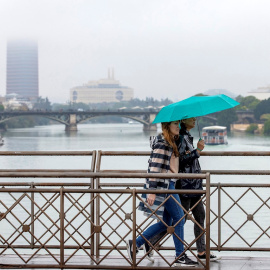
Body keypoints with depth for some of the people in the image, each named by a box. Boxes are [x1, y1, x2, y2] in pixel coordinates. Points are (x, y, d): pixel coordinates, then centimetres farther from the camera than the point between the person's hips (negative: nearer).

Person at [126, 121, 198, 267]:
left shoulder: (170, 142, 17)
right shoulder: (162, 143, -14)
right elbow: (155, 167, -20)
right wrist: (152, 190, -24)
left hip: (168, 185, 10)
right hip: (164, 185, -10)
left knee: (165, 222, 11)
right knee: (179, 218, -4)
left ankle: (135, 243, 14)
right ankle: (180, 257, 2)